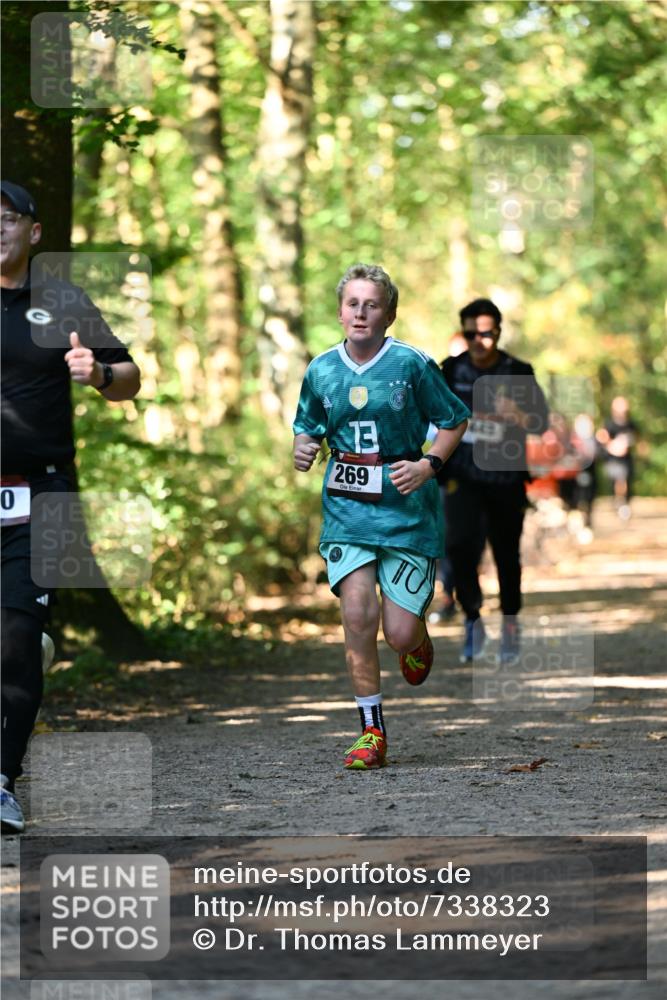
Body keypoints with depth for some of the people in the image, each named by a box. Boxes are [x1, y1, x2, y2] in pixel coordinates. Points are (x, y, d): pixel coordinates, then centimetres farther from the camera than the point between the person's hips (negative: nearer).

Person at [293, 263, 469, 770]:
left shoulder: (411, 364, -6)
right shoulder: (321, 371, 3)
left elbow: (454, 420, 3)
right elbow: (308, 426, 19)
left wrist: (428, 465, -12)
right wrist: (304, 448, -3)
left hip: (407, 511, -2)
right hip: (346, 510, 2)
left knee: (399, 632, -6)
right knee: (357, 613, -16)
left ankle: (418, 640, 36)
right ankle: (372, 732, -4)